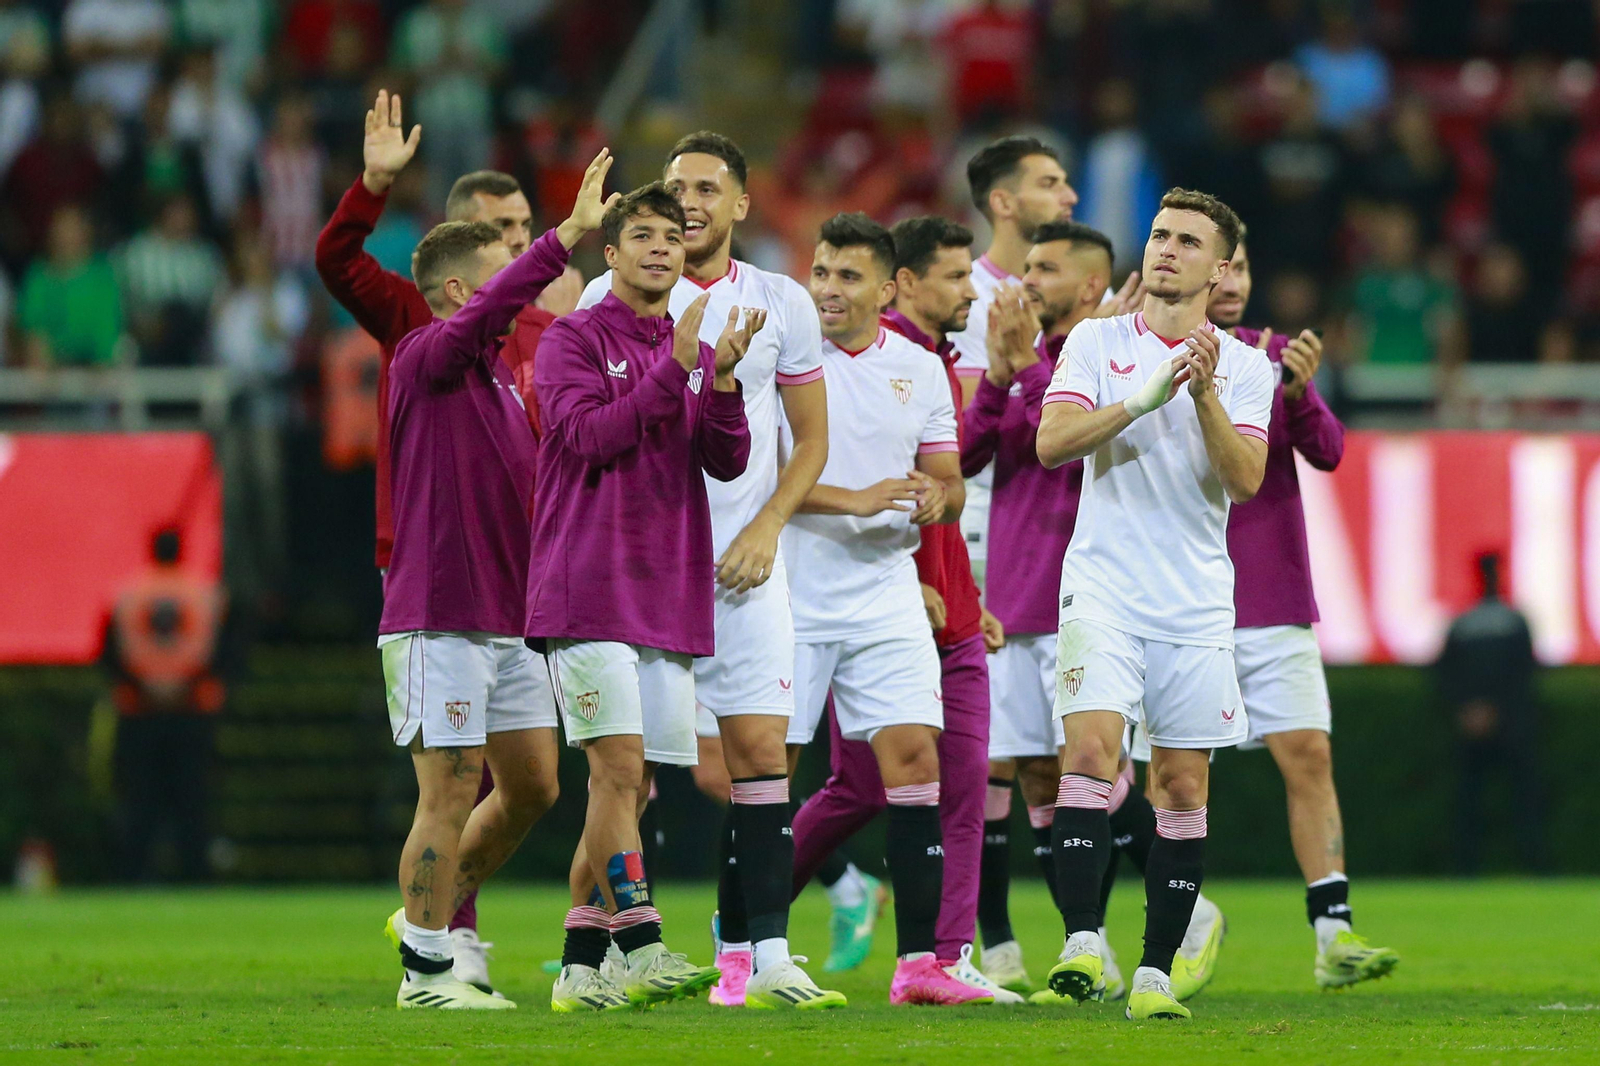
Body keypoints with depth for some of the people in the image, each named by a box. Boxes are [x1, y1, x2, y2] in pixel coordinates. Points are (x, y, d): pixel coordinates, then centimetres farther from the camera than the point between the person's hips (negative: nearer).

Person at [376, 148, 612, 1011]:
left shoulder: (500, 376, 17)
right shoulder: (424, 361, -9)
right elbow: (488, 310, -29)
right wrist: (569, 235, -34)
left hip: (509, 615, 9)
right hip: (440, 616, -9)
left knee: (531, 785, 10)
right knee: (452, 792, -5)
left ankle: (435, 913, 26)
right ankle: (426, 969, 4)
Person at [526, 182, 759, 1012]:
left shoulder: (693, 351, 16)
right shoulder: (574, 338, 0)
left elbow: (727, 462, 5)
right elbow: (588, 433, -14)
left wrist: (722, 380, -11)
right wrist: (674, 369, -18)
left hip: (669, 595, 6)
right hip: (588, 592, -6)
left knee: (630, 788, 5)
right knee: (618, 768, -15)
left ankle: (581, 968, 8)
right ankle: (642, 950, -19)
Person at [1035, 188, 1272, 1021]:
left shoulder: (1243, 367, 6)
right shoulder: (1096, 342, 4)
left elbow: (1244, 481, -5)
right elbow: (1052, 442, -8)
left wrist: (1204, 395, -18)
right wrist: (1145, 397, -19)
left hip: (1196, 601, 2)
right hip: (1103, 585, -2)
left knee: (1183, 785, 2)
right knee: (1091, 746, -20)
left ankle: (1156, 974, 6)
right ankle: (1081, 945, -26)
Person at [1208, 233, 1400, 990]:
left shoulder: (1276, 356, 8)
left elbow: (1327, 453, 0)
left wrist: (1298, 391, -20)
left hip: (1274, 606, 2)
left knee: (1309, 756, -6)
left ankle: (1333, 934, -9)